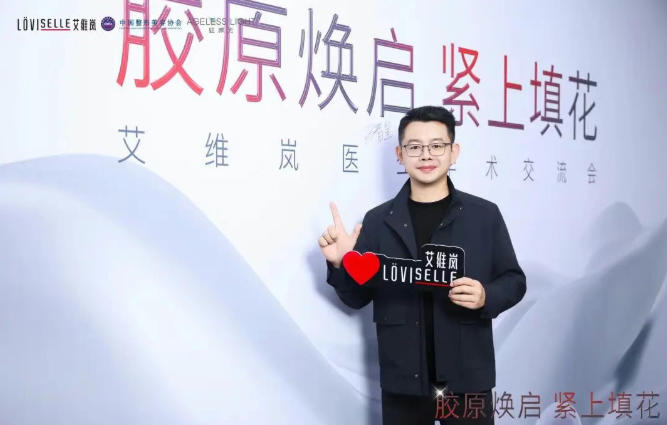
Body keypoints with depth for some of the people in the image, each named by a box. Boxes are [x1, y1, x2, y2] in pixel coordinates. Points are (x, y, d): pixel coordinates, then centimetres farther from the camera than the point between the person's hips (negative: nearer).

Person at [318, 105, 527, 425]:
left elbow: (513, 281, 5)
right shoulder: (378, 221, 3)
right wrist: (341, 264, -14)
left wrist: (486, 296, -15)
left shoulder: (485, 214, 1)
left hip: (468, 379, 0)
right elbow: (357, 297, 5)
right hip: (403, 382, 1)